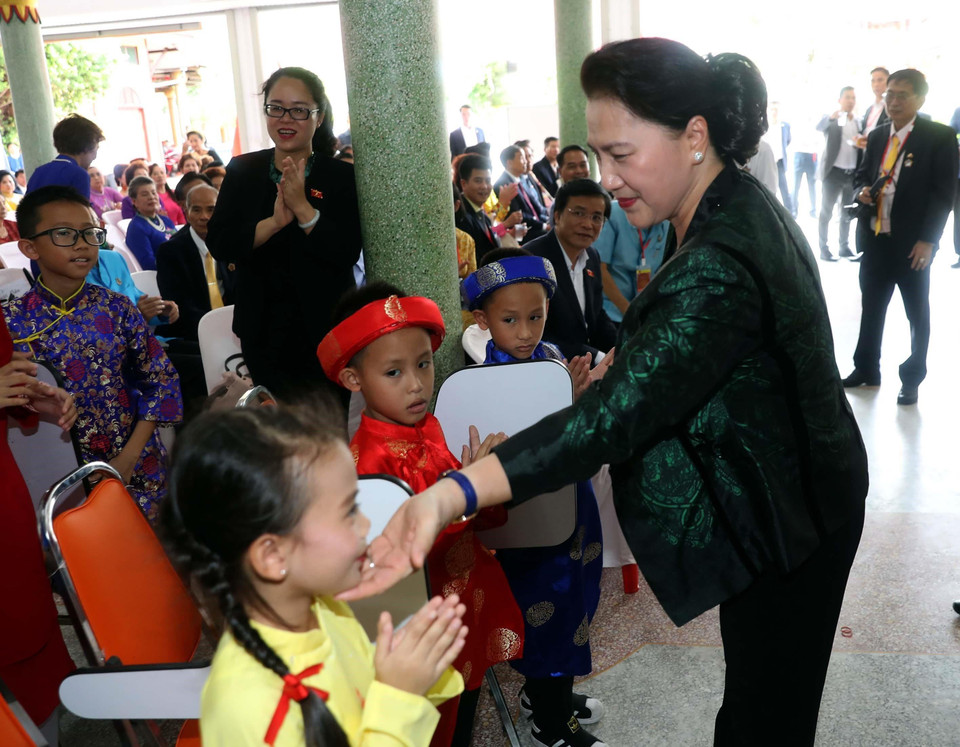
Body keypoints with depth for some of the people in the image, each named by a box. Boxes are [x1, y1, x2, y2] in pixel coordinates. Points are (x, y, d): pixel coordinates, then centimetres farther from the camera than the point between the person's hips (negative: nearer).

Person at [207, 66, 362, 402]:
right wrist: (275, 222, -20)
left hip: (327, 328, -2)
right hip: (263, 332, 3)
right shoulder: (242, 171, 4)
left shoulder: (342, 176, -5)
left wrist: (302, 207, -23)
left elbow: (347, 254, -15)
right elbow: (218, 245, -7)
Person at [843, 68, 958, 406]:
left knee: (917, 314, 9)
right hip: (874, 238, 5)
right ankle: (866, 369, 27)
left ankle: (912, 379, 21)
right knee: (871, 308, 13)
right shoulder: (876, 136, 10)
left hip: (913, 242, -5)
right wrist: (862, 192, -7)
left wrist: (928, 240, -16)